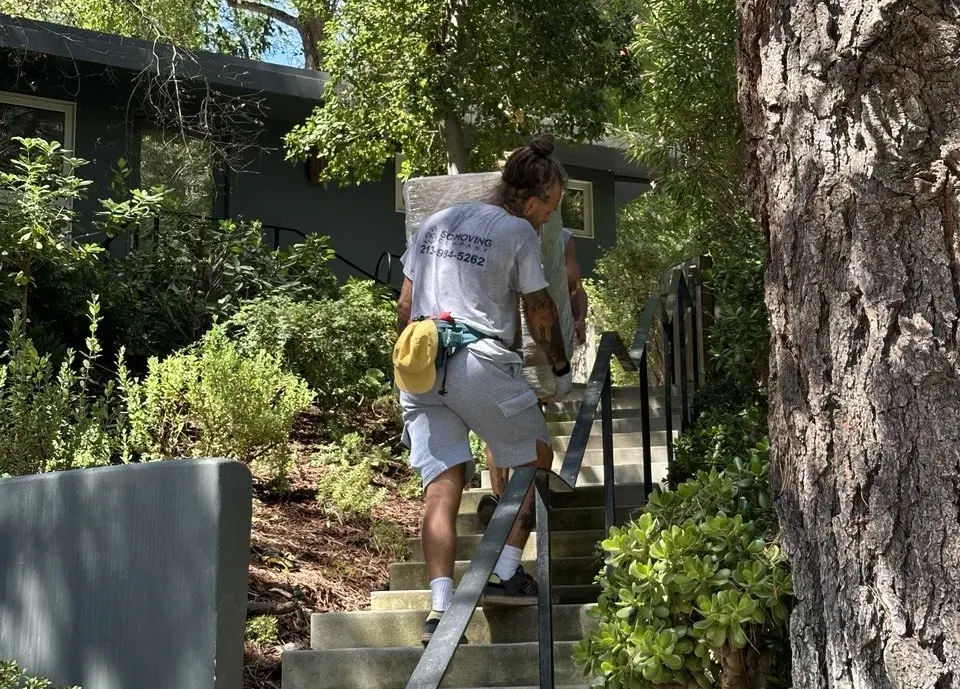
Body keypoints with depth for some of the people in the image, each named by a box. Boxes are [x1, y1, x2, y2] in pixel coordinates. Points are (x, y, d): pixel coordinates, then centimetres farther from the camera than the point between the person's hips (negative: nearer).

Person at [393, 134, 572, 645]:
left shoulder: (434, 224, 18)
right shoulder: (518, 232, 1)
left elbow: (405, 306, 18)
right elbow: (540, 311, 7)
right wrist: (561, 369, 22)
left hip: (419, 367, 6)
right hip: (481, 361, -5)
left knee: (442, 483, 0)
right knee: (535, 458, 14)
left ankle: (440, 608, -10)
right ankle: (504, 575, 6)